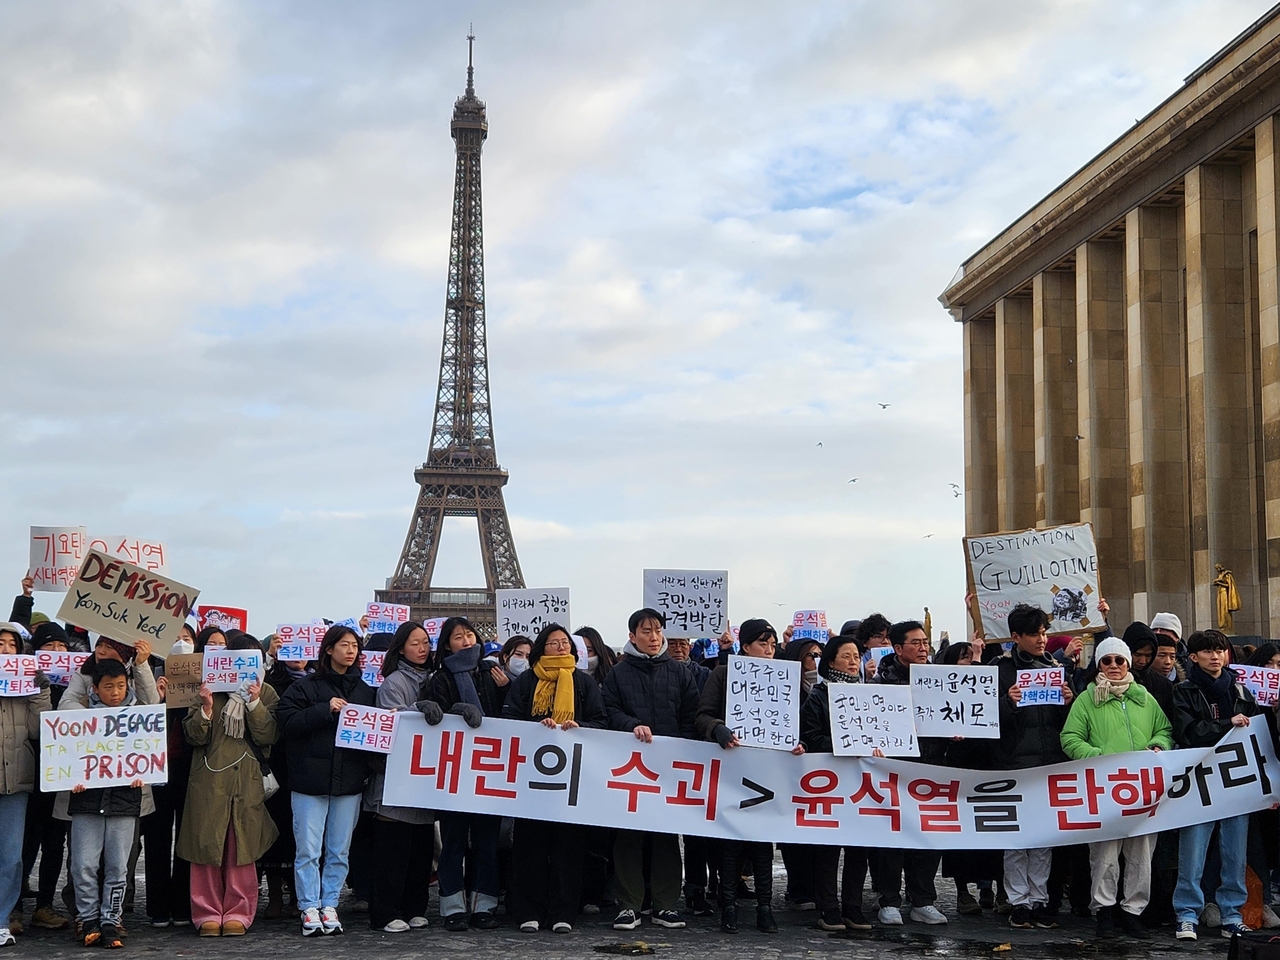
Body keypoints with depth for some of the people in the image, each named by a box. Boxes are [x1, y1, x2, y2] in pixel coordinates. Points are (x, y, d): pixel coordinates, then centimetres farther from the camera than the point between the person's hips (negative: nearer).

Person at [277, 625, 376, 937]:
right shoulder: (307, 686, 0)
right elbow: (287, 720, -12)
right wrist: (326, 709, -17)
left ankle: (329, 906, 16)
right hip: (310, 779, -4)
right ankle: (310, 909, 5)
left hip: (349, 781, 4)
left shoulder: (365, 690, 13)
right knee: (309, 850, -2)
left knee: (339, 851, 8)